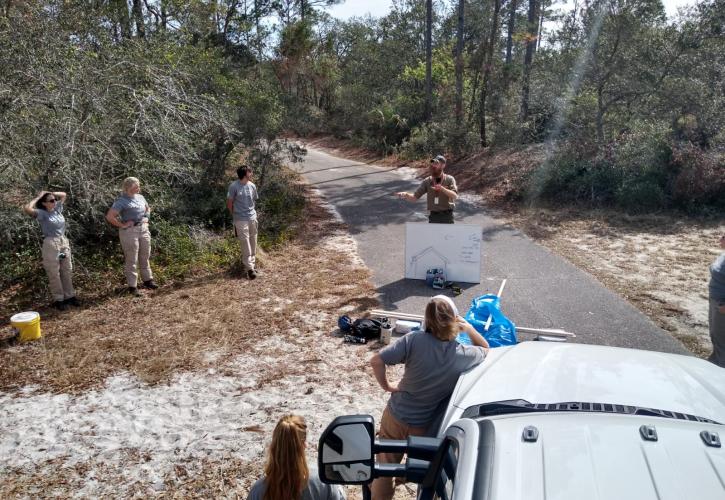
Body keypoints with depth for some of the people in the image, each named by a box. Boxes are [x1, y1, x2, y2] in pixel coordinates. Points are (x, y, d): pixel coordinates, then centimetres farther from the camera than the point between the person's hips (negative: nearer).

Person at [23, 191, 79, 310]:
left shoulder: (57, 209, 8)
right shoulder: (42, 213, -8)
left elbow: (63, 195, 22)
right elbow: (27, 208, -27)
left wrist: (49, 193, 9)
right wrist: (38, 197, -12)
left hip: (64, 242, 6)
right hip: (51, 244, -6)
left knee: (67, 271, 11)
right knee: (54, 274, 0)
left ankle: (69, 296, 19)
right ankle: (58, 299, 6)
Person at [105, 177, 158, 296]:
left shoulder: (140, 197, 8)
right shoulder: (122, 201, -13)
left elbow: (148, 208, 28)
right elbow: (109, 216, -20)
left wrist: (146, 219, 13)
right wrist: (122, 225, -14)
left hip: (143, 229, 7)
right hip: (129, 232, -7)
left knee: (145, 257, 15)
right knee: (131, 260, -1)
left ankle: (147, 280, 29)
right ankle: (132, 286, 6)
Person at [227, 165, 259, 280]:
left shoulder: (252, 186, 3)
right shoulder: (234, 186, -12)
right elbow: (229, 203, -5)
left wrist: (250, 211, 14)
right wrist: (235, 215, 4)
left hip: (252, 218, 5)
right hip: (241, 220, -5)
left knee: (253, 243, 11)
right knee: (245, 244, -4)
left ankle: (251, 263, 24)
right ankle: (249, 268, -1)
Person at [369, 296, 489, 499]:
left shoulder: (415, 340, -21)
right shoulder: (464, 356, -16)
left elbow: (376, 361, -24)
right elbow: (486, 349, 8)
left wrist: (387, 386, -7)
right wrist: (469, 328, -5)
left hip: (394, 417, 0)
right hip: (423, 427, 0)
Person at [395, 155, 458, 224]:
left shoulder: (449, 179, -5)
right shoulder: (427, 181, 1)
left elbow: (455, 196, -18)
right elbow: (415, 197, -1)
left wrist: (442, 188, -33)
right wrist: (405, 194, -23)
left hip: (447, 216, -2)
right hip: (434, 216, 2)